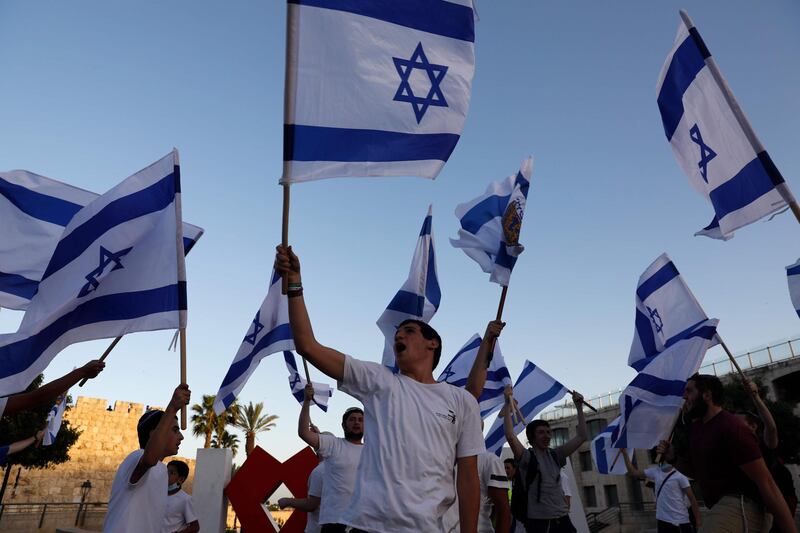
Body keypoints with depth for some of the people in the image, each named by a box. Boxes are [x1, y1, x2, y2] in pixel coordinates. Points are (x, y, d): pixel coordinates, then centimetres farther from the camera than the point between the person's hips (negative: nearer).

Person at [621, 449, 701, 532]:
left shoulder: (680, 476, -8)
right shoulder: (655, 472, 4)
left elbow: (692, 499, -5)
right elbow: (633, 472, 9)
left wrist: (698, 520, -8)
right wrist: (624, 453, 4)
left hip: (681, 521, -4)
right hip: (663, 520, 4)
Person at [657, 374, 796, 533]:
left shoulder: (732, 428, -17)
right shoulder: (695, 427, 11)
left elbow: (766, 484, -18)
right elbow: (697, 472, 21)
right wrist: (673, 459, 2)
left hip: (740, 507, -9)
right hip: (722, 507, 9)